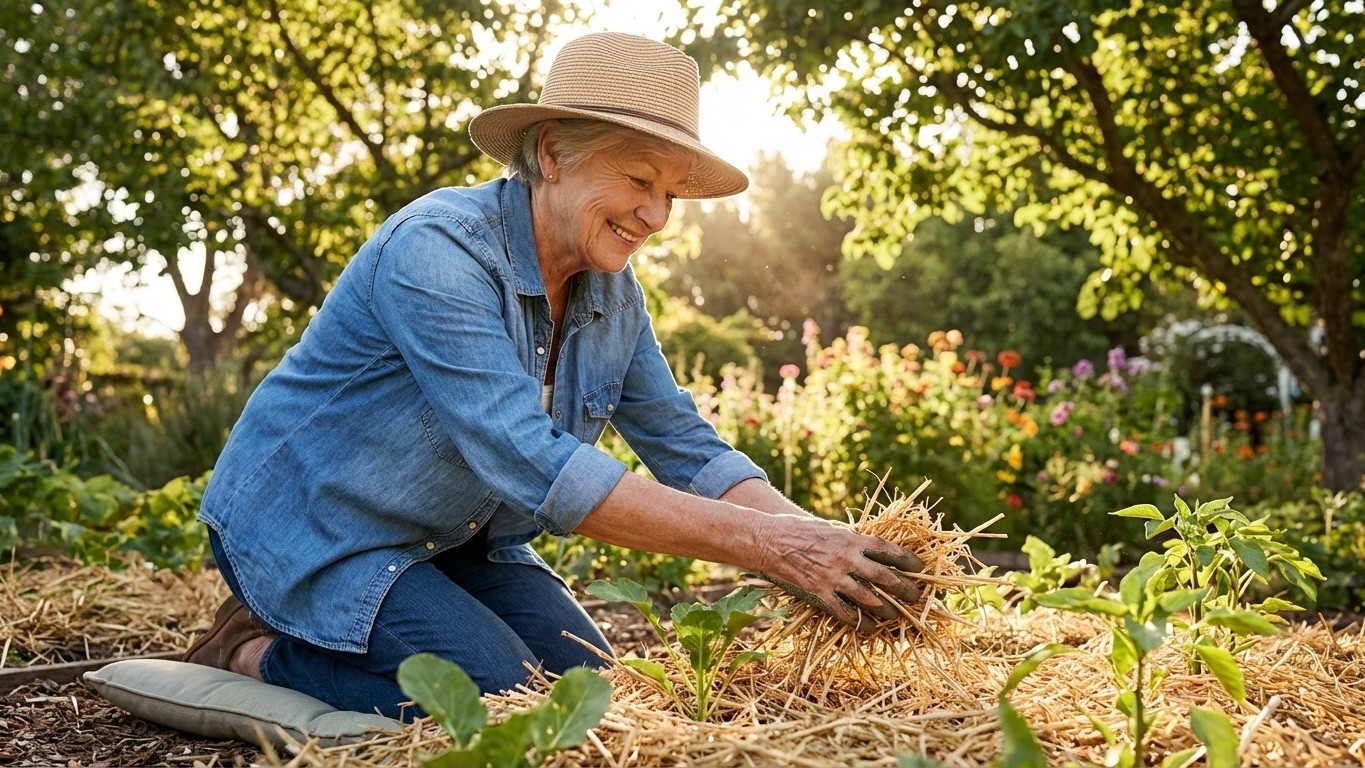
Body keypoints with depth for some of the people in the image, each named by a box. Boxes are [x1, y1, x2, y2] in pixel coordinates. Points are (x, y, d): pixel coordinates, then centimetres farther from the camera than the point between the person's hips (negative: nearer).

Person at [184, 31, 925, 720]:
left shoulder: (613, 294, -4)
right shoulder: (436, 250, -29)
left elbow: (688, 449, -3)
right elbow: (533, 468, -38)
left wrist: (818, 541, -21)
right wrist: (761, 544, -40)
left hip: (455, 543, 8)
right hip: (313, 528, -8)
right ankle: (260, 645, -1)